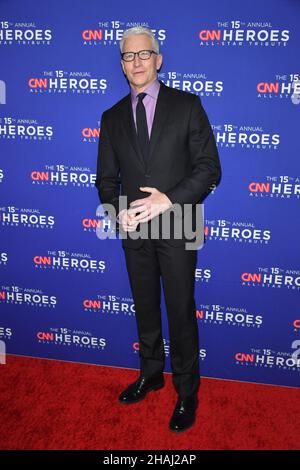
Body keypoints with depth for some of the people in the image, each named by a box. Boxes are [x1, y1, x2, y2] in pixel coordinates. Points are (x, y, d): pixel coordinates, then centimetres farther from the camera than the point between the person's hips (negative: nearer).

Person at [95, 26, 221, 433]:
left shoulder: (187, 105, -1)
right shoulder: (112, 118, 9)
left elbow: (209, 168, -7)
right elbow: (106, 178, 9)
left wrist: (169, 199, -20)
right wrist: (118, 213, -11)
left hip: (176, 227, -3)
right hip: (134, 230, 4)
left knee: (181, 312, 6)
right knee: (145, 308, 17)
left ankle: (187, 391, 26)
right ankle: (151, 373, 39)